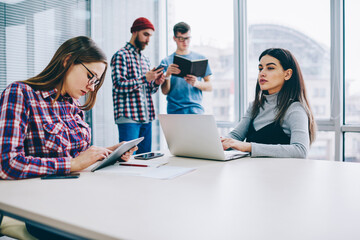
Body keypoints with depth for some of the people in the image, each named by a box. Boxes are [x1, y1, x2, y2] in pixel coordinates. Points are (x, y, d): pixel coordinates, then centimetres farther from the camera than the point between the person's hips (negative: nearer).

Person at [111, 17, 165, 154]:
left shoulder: (145, 59, 20)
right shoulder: (121, 56, -4)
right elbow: (119, 85, -15)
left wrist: (156, 83, 2)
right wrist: (145, 78, -17)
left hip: (146, 117, 8)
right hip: (128, 118, -7)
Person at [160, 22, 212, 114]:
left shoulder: (200, 59, 11)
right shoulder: (167, 61, 8)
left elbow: (209, 87, 7)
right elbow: (165, 91, 2)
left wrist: (196, 83, -12)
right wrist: (168, 75, -15)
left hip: (196, 110, 1)